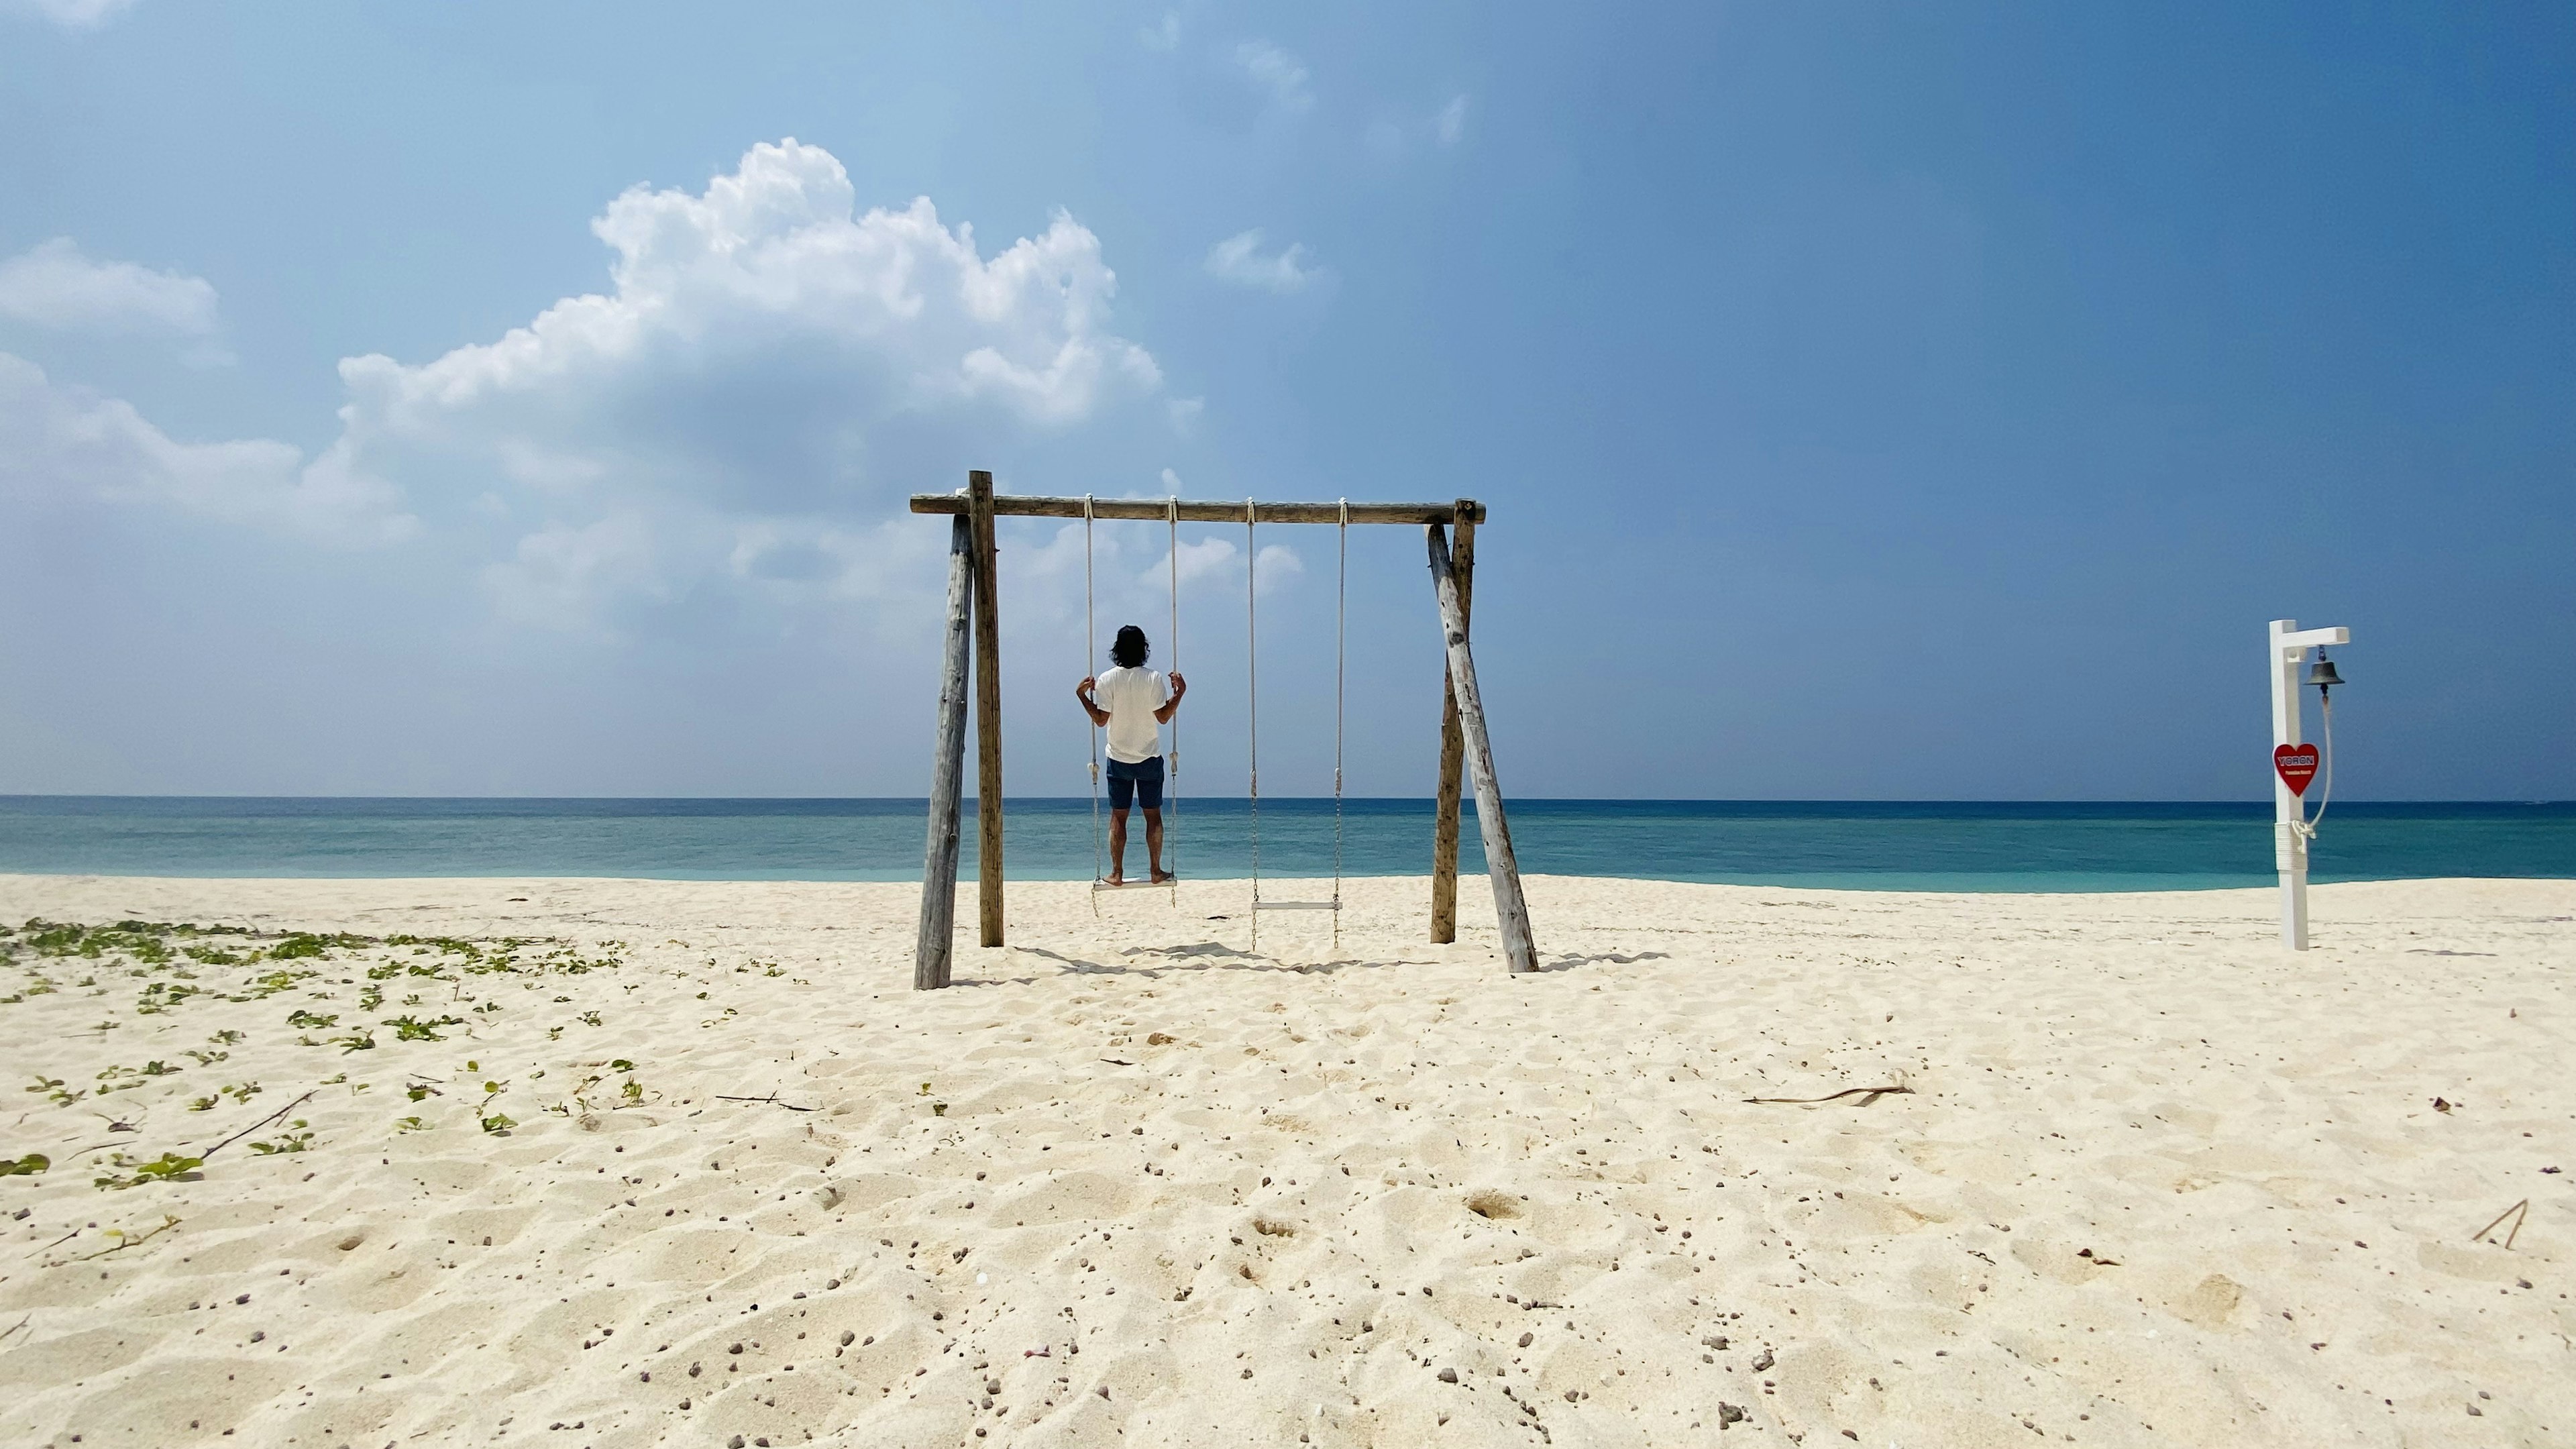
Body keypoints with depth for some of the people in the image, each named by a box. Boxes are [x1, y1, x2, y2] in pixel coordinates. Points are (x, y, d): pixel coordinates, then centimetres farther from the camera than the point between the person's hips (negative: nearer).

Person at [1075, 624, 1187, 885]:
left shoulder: (1107, 680, -8)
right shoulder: (1153, 679, -10)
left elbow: (1100, 719, -7)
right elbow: (1163, 717, -8)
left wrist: (1082, 695, 4)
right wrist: (1179, 692, 1)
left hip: (1119, 759, 1)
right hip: (1150, 758, 0)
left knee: (1118, 816, 7)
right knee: (1153, 815, 9)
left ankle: (1117, 873, 8)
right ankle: (1156, 871, 12)